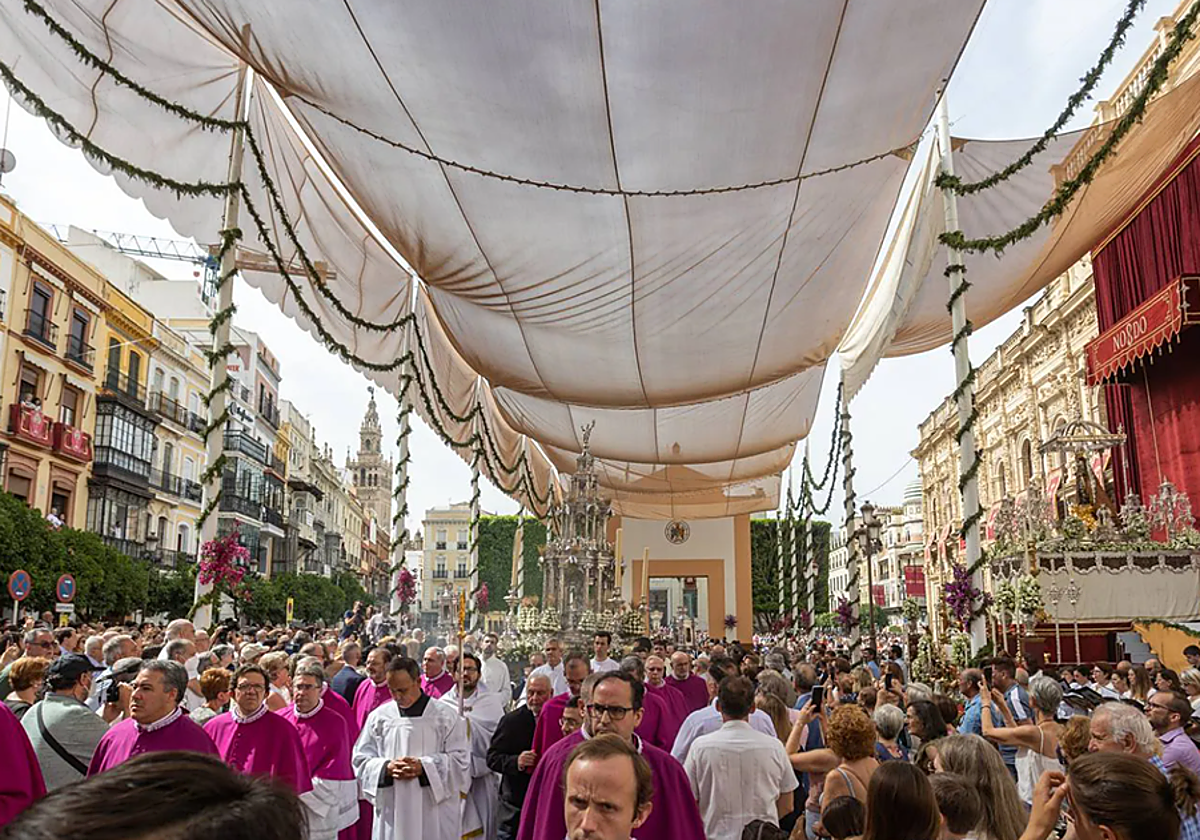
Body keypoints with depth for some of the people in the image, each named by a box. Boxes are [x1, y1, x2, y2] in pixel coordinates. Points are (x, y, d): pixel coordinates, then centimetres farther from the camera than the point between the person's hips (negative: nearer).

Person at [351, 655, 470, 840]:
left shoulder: (446, 716, -2)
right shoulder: (379, 717, 5)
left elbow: (460, 760, -3)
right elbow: (360, 759, 7)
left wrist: (424, 767, -15)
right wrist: (386, 768, -12)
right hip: (392, 811, 2)